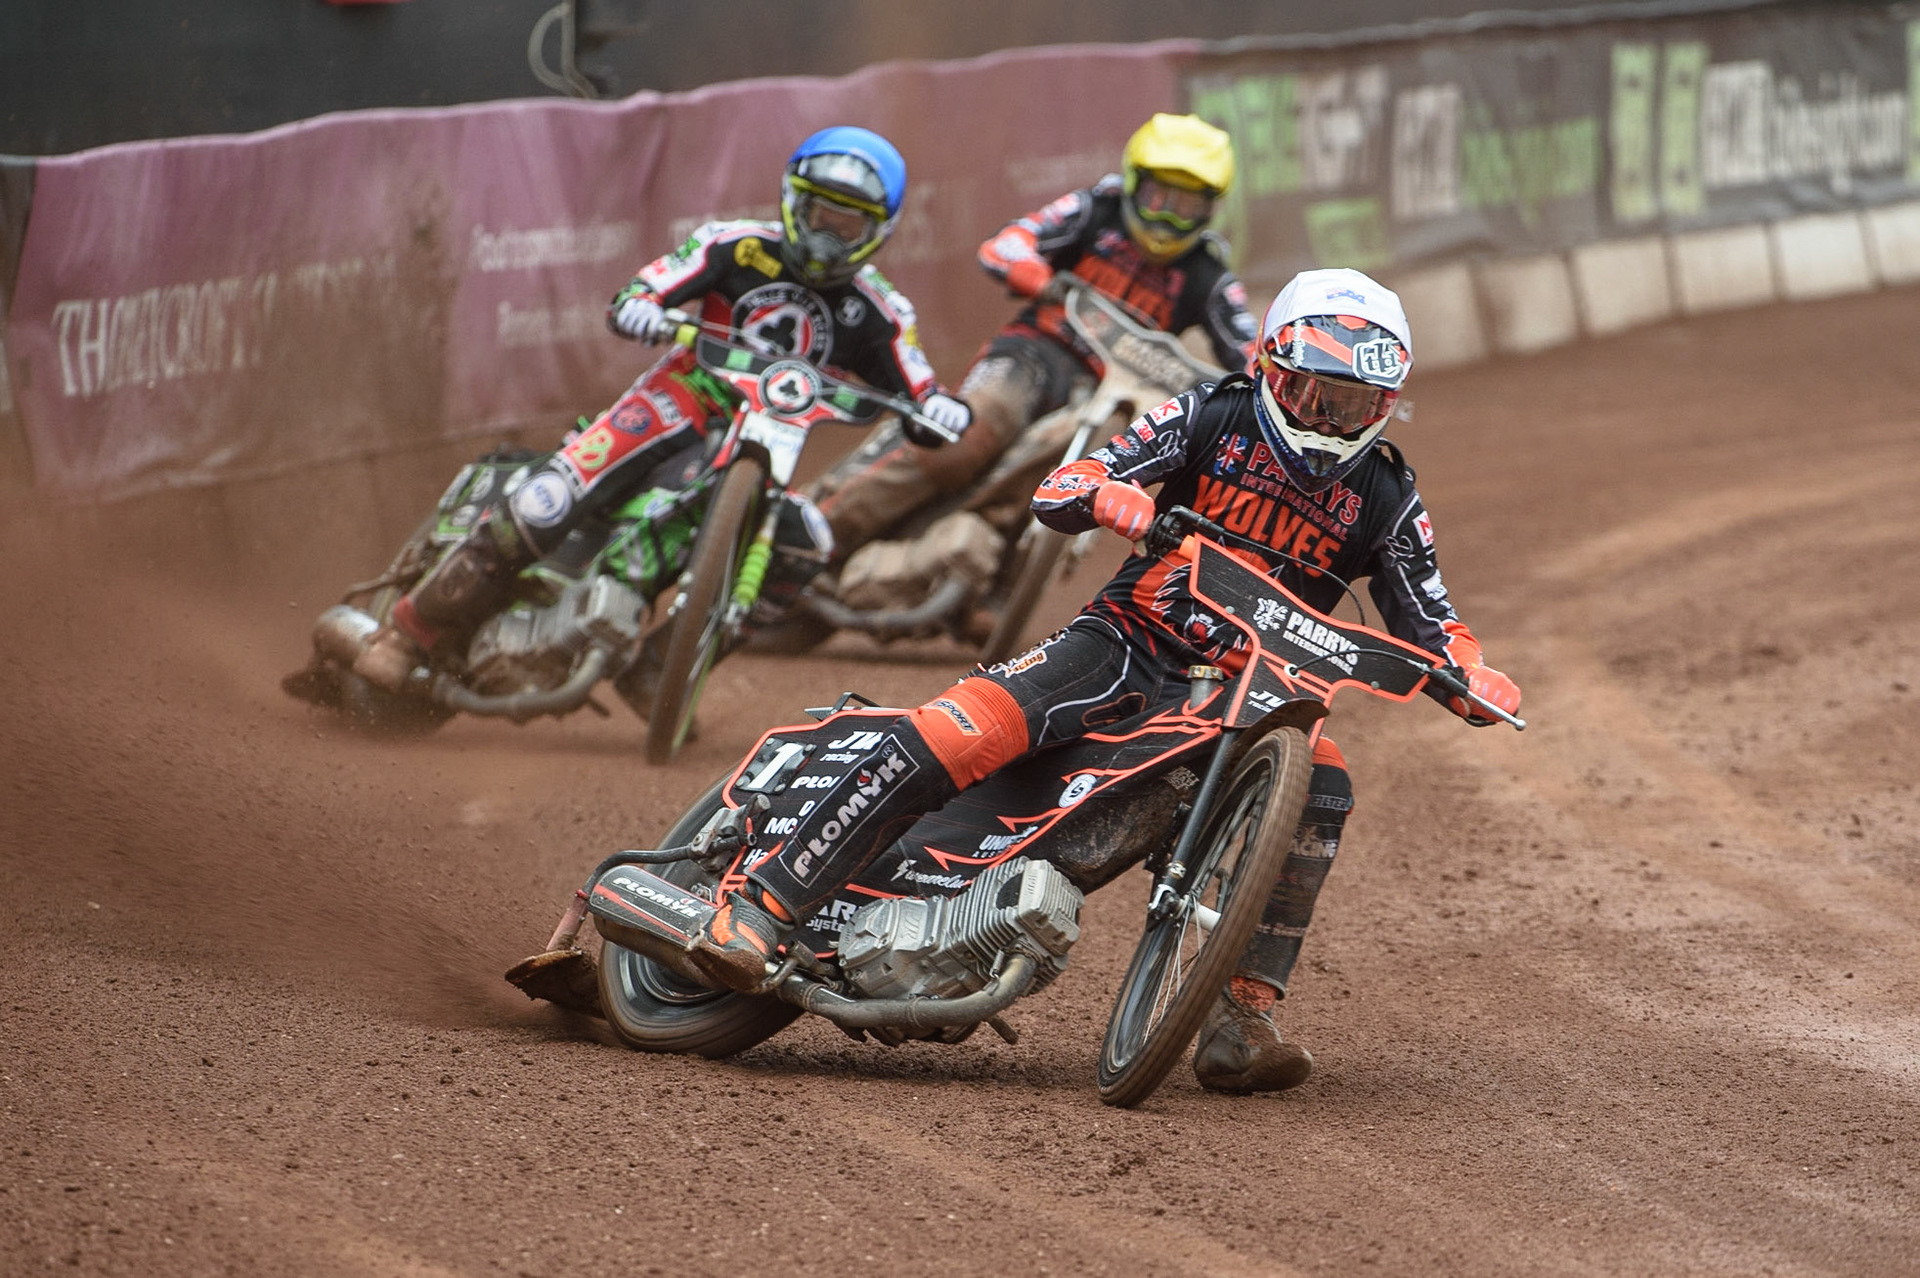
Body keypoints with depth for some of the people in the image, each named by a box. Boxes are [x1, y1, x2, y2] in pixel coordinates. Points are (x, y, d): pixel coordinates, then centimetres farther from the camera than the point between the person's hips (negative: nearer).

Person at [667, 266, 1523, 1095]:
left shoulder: (1383, 497, 5)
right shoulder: (1212, 418, -2)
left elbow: (1427, 625, 9)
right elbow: (1054, 493, -7)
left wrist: (1474, 677, -15)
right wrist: (1103, 493, -31)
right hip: (1128, 642, -3)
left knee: (1318, 784, -29)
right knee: (948, 738, -26)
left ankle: (1240, 1020, -27)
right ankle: (762, 905, -22)